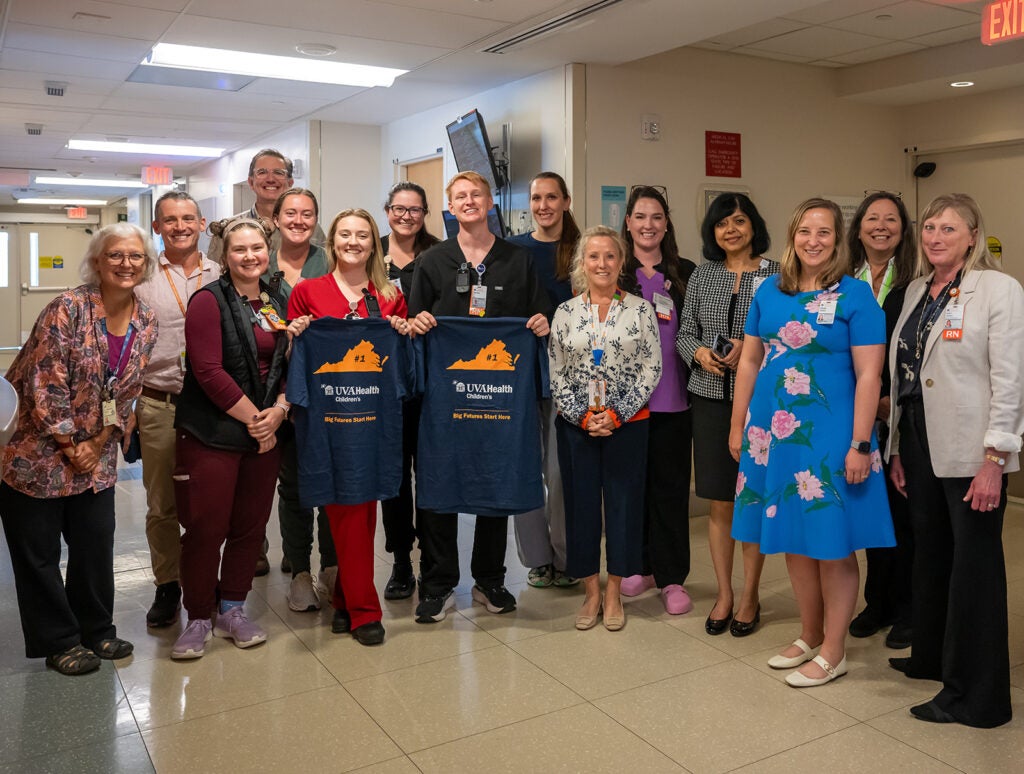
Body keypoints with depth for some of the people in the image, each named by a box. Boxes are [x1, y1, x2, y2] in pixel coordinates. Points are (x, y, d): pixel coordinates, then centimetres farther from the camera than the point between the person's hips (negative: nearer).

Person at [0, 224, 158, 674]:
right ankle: (58, 642, 23)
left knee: (97, 544, 11)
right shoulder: (68, 308, -17)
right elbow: (44, 383, -18)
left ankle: (96, 630, 31)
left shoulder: (146, 323, 0)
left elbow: (127, 392, 5)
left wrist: (99, 443, -3)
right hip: (38, 452, -5)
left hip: (96, 456, 5)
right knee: (38, 552, 6)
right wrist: (70, 446, -13)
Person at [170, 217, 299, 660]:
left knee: (250, 525, 11)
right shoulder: (209, 301, -7)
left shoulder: (277, 304, 11)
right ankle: (198, 619, 16)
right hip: (211, 434, -5)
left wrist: (278, 411, -6)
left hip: (265, 434, 6)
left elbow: (290, 365, 11)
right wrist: (252, 416, -13)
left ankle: (232, 610, 26)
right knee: (206, 528, 0)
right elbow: (208, 370, -15)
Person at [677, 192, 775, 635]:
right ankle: (724, 594, 21)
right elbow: (684, 333, 11)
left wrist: (751, 348, -16)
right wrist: (699, 352, -9)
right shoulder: (701, 276, 9)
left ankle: (750, 596, 20)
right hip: (711, 398, 3)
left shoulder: (775, 275, 0)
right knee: (719, 503, 8)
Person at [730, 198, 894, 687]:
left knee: (832, 544, 4)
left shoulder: (855, 296, -6)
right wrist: (738, 425, 9)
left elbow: (868, 375, -9)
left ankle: (833, 652, 20)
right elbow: (749, 361, 11)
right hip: (774, 431, 5)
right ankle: (809, 636, 32)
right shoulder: (769, 291, 7)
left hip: (828, 434, -5)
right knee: (792, 539, 14)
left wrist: (859, 445, -14)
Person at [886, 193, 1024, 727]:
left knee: (974, 565, 1)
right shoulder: (915, 291, 12)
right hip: (920, 445, 6)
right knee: (929, 553, 16)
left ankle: (977, 695, 13)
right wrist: (897, 449, 12)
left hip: (970, 453, -6)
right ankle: (931, 657, 34)